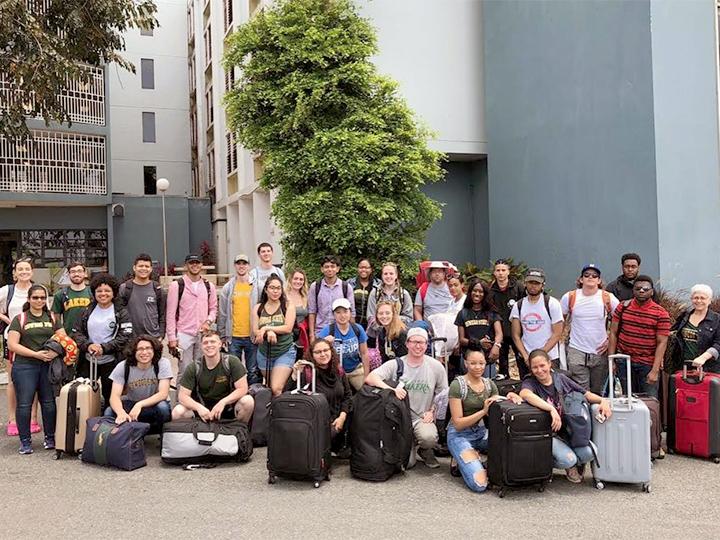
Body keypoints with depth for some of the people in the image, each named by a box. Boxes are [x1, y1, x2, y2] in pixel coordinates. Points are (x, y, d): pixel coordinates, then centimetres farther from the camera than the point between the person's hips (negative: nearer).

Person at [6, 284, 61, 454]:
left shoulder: (52, 318, 12)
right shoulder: (19, 319, 2)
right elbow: (12, 345, -6)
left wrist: (56, 351, -10)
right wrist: (36, 354, -13)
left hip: (48, 366, 3)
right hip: (25, 367, -2)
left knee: (49, 402, 4)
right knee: (24, 404, -1)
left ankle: (50, 438, 16)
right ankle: (25, 441, 9)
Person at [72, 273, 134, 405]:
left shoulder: (121, 313, -2)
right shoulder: (87, 311, 9)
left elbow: (125, 337, -11)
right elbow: (77, 332, 4)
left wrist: (104, 348, -20)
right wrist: (88, 345, -15)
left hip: (111, 363, -3)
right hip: (87, 361, 3)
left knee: (110, 398, 6)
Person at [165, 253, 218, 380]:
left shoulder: (209, 286, 9)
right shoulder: (177, 285, -3)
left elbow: (213, 308, 16)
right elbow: (170, 313, -4)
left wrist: (208, 321, -5)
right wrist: (172, 337, -9)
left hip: (203, 334, 4)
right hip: (184, 334, -4)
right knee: (184, 371, -5)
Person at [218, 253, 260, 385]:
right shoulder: (227, 288, 7)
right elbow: (222, 313, 9)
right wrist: (223, 335, 6)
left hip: (252, 336, -2)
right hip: (233, 337, 2)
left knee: (254, 372, 5)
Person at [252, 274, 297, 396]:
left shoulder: (288, 306, -2)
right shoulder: (258, 308, 3)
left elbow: (288, 328, -13)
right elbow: (255, 331, -5)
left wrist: (266, 328, -16)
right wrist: (269, 333, -24)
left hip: (285, 352, -3)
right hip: (264, 353, 3)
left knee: (276, 389, -16)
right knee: (268, 388, 13)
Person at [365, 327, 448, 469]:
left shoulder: (436, 366, 2)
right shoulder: (395, 364, -3)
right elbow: (370, 378, -14)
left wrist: (432, 411, -6)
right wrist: (392, 389, -27)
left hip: (423, 418, 0)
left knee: (429, 437, -33)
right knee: (406, 462, -11)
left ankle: (426, 452, 5)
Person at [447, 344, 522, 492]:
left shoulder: (489, 384, 3)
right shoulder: (457, 385, -15)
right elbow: (458, 423, -16)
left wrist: (508, 399, -14)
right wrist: (483, 411, -25)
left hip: (482, 432, 7)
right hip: (460, 435, -6)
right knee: (480, 484, -24)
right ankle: (461, 460, 6)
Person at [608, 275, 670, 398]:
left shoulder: (661, 314, -5)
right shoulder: (623, 307, 4)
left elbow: (661, 343, -7)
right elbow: (613, 333, 7)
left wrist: (655, 371, -12)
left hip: (648, 364, -2)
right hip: (623, 362, 3)